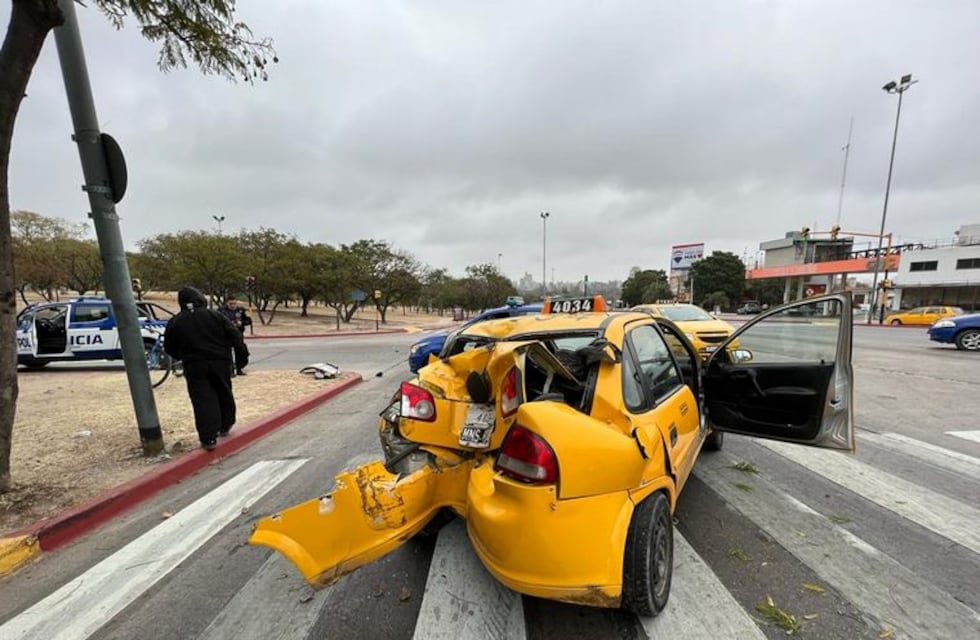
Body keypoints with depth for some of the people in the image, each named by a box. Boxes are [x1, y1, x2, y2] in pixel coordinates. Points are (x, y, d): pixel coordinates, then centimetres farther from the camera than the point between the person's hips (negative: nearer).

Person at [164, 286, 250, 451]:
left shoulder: (174, 322, 1)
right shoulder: (215, 315, -2)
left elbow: (170, 349, 9)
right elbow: (235, 336, -5)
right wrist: (242, 355, 2)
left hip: (194, 367, 0)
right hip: (220, 363, 0)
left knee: (203, 400, 1)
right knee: (224, 394, 17)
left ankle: (209, 438, -1)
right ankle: (225, 426, 31)